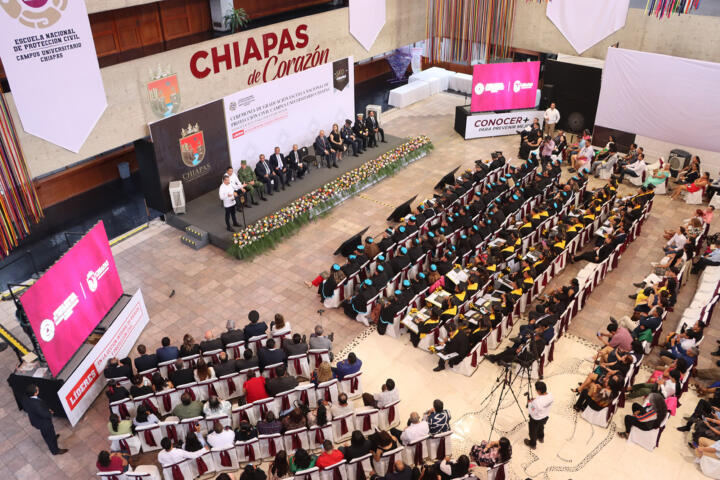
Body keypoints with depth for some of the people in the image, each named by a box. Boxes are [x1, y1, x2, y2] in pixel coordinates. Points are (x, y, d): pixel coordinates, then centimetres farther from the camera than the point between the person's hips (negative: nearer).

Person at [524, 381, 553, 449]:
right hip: (545, 417, 6)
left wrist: (529, 403, -13)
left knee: (533, 432, 24)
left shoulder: (536, 402, -42)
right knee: (541, 427, 37)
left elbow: (531, 411, -27)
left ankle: (532, 444, 49)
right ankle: (541, 438, 64)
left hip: (536, 419, -6)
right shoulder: (550, 395, -22)